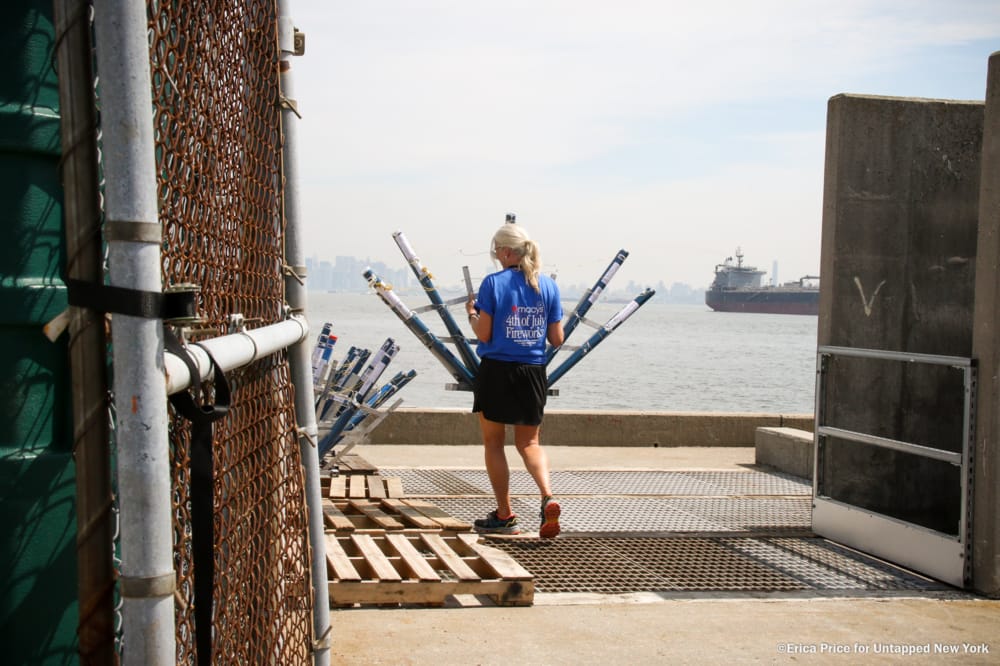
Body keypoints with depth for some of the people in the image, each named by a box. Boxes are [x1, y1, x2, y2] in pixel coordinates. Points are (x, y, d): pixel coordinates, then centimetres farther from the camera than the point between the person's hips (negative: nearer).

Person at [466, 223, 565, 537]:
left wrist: (471, 313, 8)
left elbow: (483, 335, -10)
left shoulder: (493, 282, -9)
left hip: (497, 370, -4)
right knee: (529, 442, 14)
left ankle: (505, 516, 13)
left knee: (493, 442, 11)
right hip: (533, 373, 4)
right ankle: (548, 497, -11)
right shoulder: (548, 285, 3)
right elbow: (557, 339, 3)